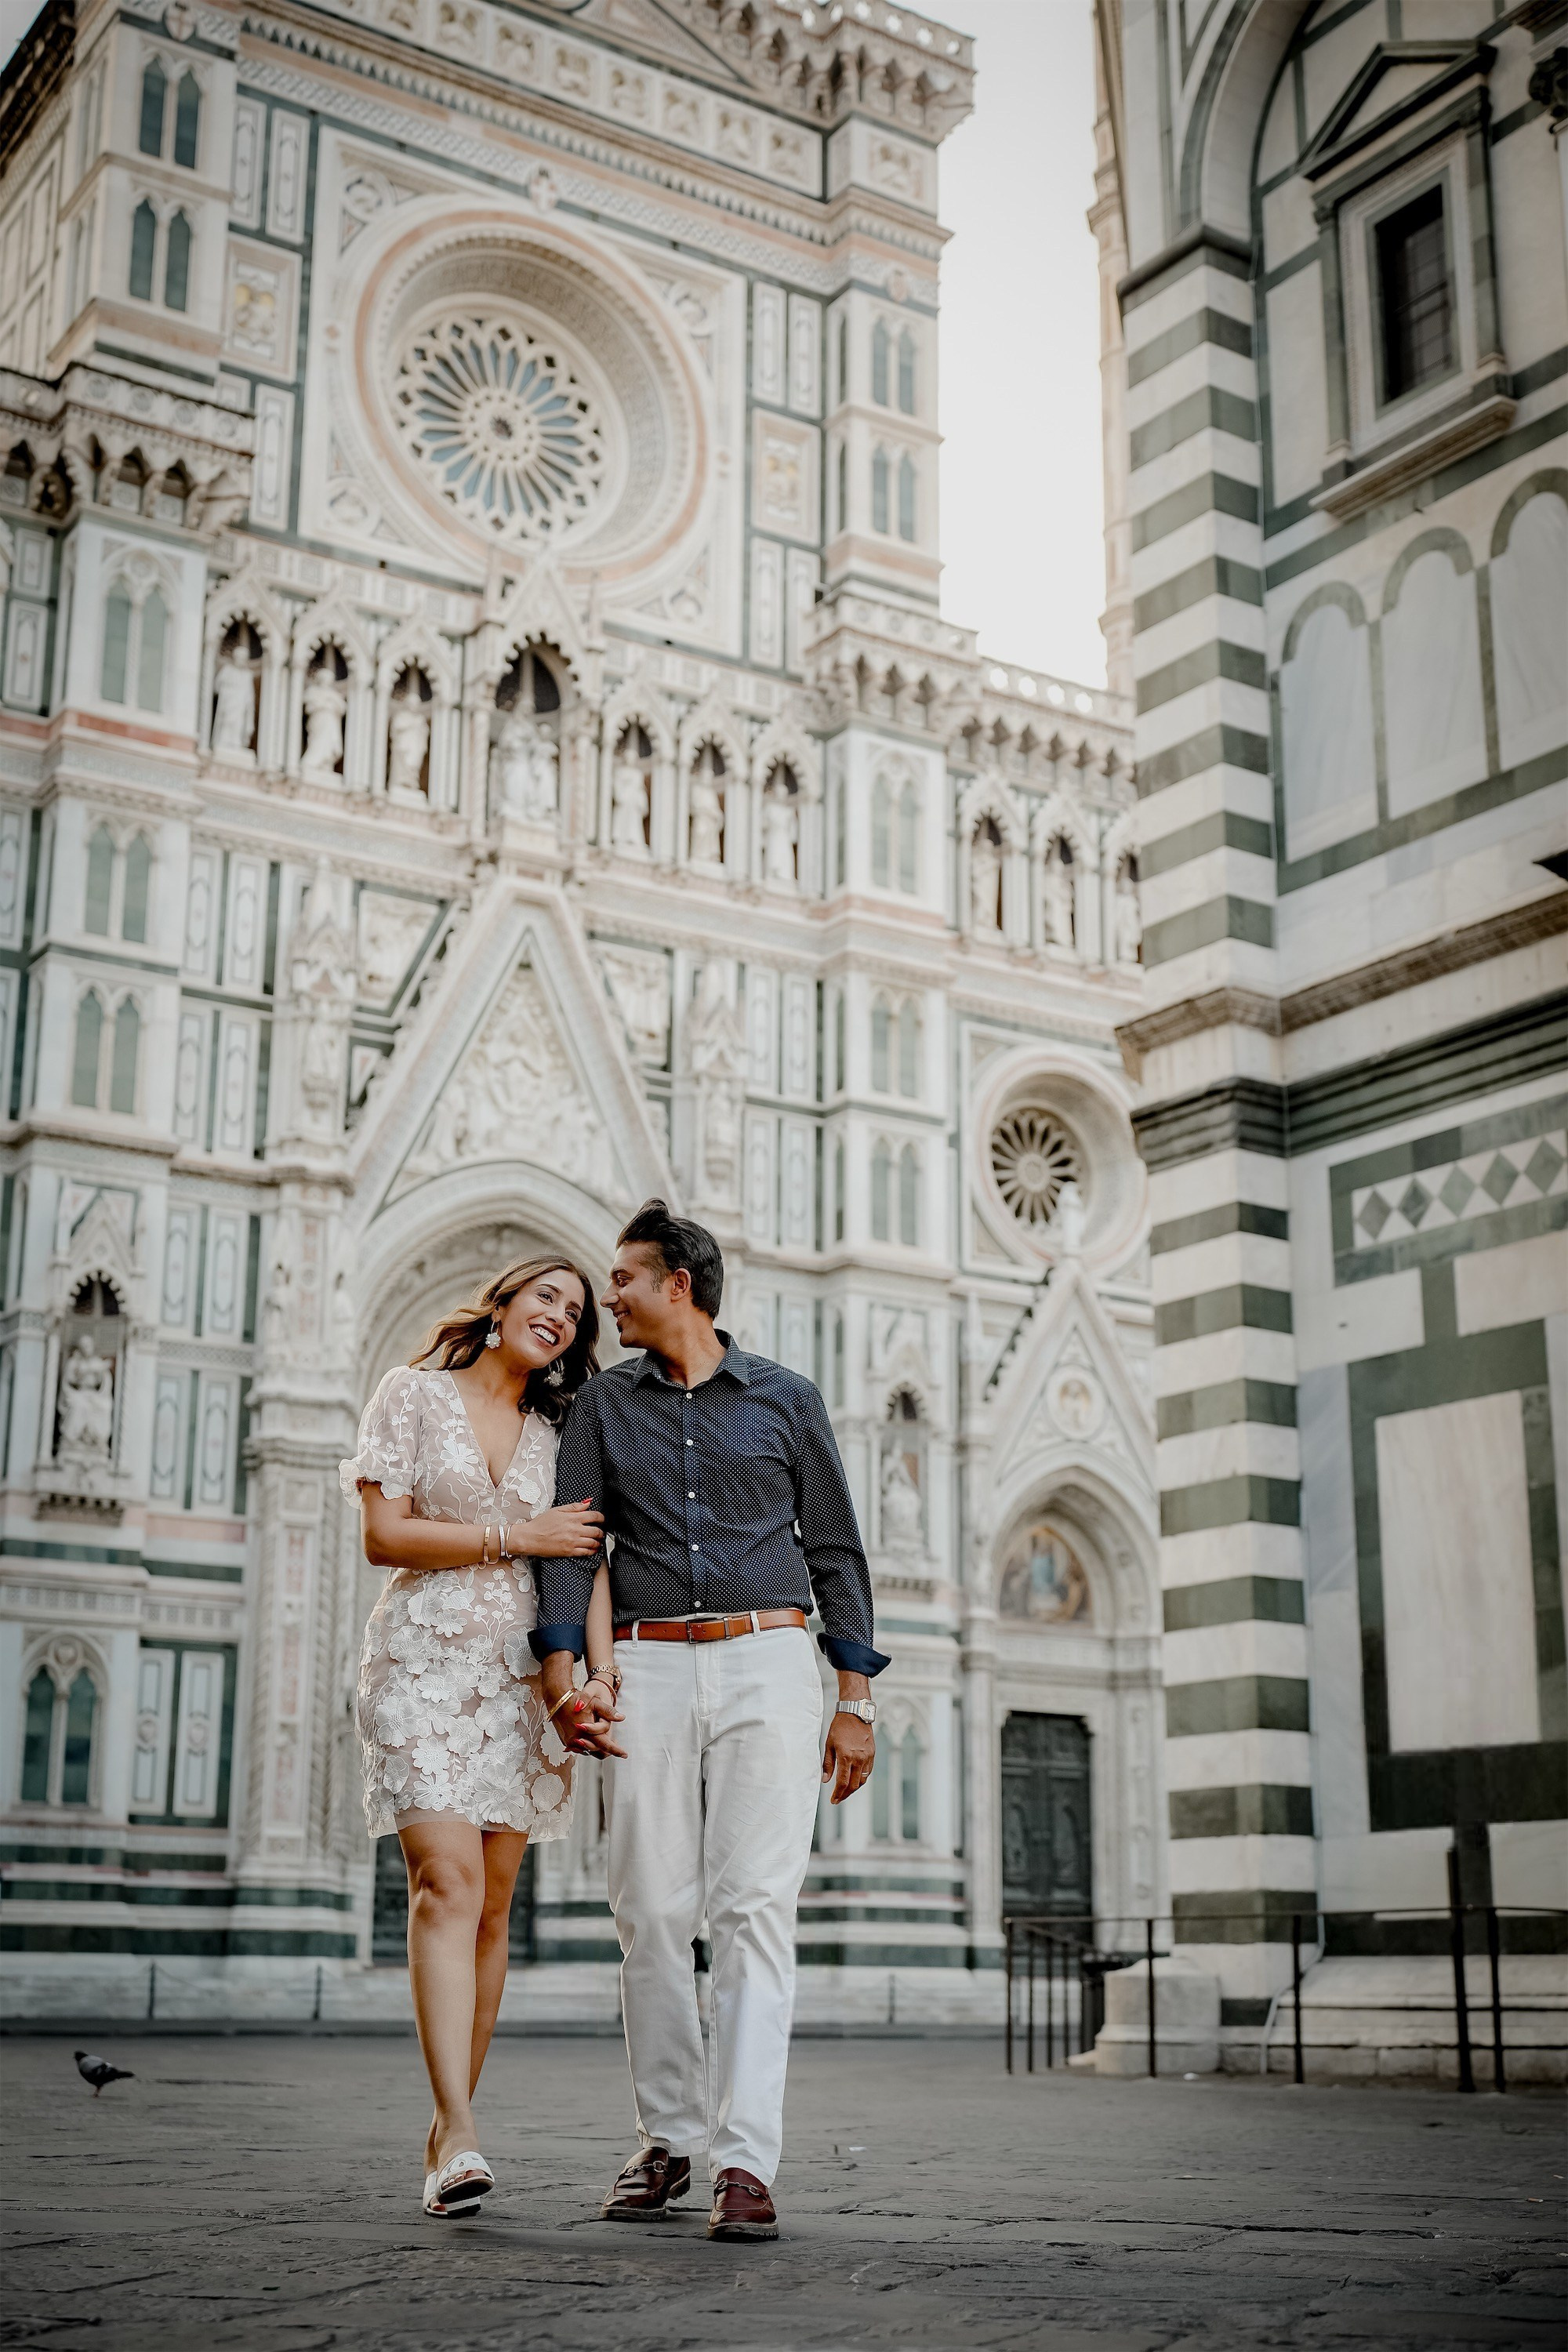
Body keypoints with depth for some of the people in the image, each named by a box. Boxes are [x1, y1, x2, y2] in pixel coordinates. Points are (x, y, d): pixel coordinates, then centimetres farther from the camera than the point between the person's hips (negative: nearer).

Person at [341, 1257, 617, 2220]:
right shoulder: (416, 1393, 5)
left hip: (521, 1672, 4)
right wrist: (518, 1537, -7)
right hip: (425, 1659, -4)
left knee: (491, 1905, 2)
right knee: (448, 1883, -18)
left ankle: (450, 2123, 11)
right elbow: (384, 1534, -4)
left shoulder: (560, 1433, 16)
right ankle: (460, 2136, -24)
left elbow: (588, 1557, 5)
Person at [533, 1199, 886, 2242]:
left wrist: (856, 1700, 4)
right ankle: (669, 2138, 14)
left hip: (769, 1661, -2)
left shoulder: (786, 1399, 9)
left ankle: (746, 2163, -11)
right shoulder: (605, 1405, 14)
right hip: (647, 1669, 2)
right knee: (653, 1912, 0)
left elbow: (835, 1550, 10)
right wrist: (564, 1675, -9)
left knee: (756, 1910, -9)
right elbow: (571, 1543, 6)